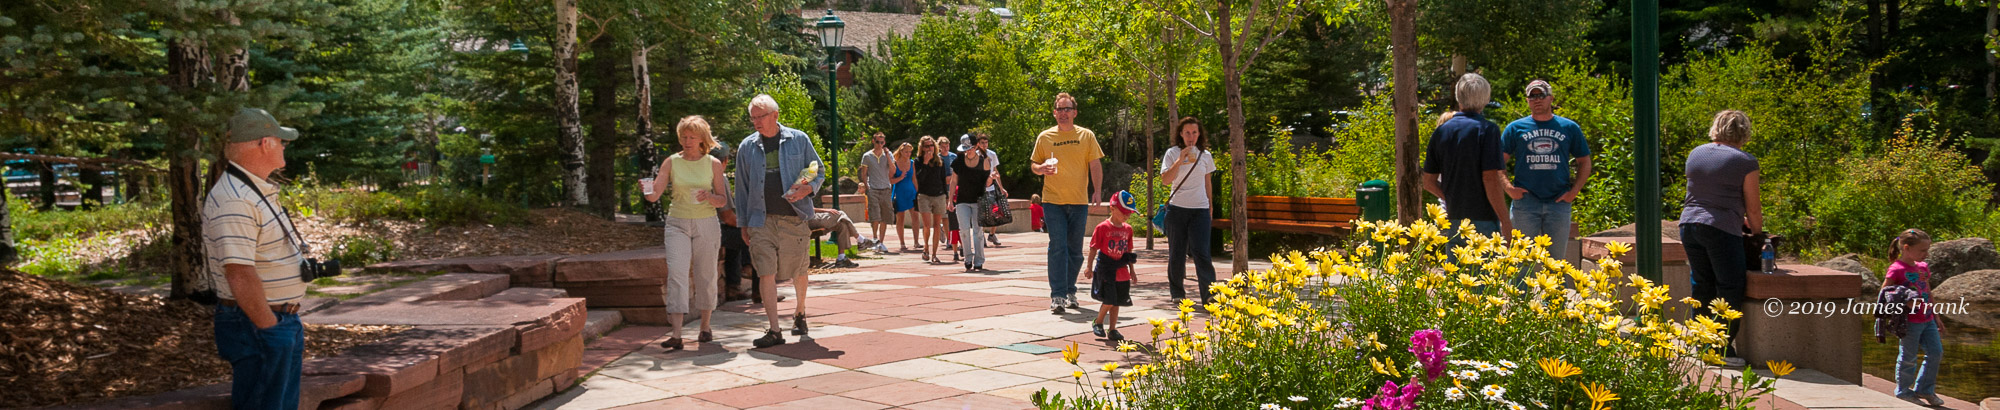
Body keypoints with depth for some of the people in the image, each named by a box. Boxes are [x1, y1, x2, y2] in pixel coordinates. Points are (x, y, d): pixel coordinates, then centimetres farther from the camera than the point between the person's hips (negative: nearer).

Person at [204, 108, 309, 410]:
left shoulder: (259, 191, 13)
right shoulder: (234, 202, -21)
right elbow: (240, 274, -26)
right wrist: (270, 328, -21)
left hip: (283, 322, 10)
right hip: (257, 327, -10)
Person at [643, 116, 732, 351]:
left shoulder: (713, 164, 3)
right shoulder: (672, 163, 2)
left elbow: (723, 200, 5)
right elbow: (655, 195, -4)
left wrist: (709, 197, -15)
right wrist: (648, 192, -26)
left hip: (706, 225, 0)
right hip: (677, 224, 0)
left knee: (705, 276, 5)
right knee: (677, 273, -13)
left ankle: (705, 327, 23)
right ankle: (676, 334, -18)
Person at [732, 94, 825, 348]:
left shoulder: (798, 140, 4)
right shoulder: (747, 147, 9)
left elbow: (819, 173, 11)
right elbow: (741, 187, 14)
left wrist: (808, 189, -11)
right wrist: (743, 223, 11)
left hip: (794, 217, 0)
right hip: (761, 220, 1)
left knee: (798, 272, 10)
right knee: (766, 273, -9)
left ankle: (799, 313, 36)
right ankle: (774, 331, -9)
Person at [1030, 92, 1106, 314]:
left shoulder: (1086, 136, 5)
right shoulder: (1045, 137, 6)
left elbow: (1096, 166, 6)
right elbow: (1034, 165, 13)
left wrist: (1097, 192, -6)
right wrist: (1042, 169, -11)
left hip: (1079, 201, 1)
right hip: (1053, 200, -1)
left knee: (1075, 250, 8)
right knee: (1057, 248, -8)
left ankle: (1070, 291, 23)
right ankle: (1057, 296, -8)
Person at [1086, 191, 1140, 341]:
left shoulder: (1128, 229, 8)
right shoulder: (1103, 227, -9)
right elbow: (1094, 248, -7)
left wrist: (1131, 271, 18)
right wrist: (1089, 267, -9)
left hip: (1121, 271, 6)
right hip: (1105, 269, -6)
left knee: (1117, 301, 9)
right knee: (1110, 300, -11)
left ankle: (1112, 329, 18)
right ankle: (1098, 322, 13)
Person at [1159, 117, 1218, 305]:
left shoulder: (1205, 155, 10)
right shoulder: (1173, 153, 2)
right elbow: (1165, 179, -10)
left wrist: (1210, 209, 16)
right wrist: (1180, 161, -19)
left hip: (1200, 208, 1)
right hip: (1177, 208, -1)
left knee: (1201, 252, -11)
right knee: (1177, 253, 4)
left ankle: (1209, 295, -14)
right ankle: (1177, 293, 17)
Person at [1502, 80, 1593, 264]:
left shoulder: (1569, 128, 10)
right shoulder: (1515, 128, 6)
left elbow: (1584, 162, 15)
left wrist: (1574, 191, 3)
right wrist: (1509, 189, -6)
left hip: (1559, 202, 1)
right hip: (1525, 203, -1)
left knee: (1557, 259, 6)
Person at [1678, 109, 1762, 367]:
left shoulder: (1696, 153, 12)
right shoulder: (1745, 162, -5)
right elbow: (1753, 209, -1)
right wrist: (1757, 234, 17)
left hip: (1689, 223, 6)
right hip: (1721, 229, -6)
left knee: (1702, 285, 14)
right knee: (1730, 288, 2)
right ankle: (1723, 349, 0)